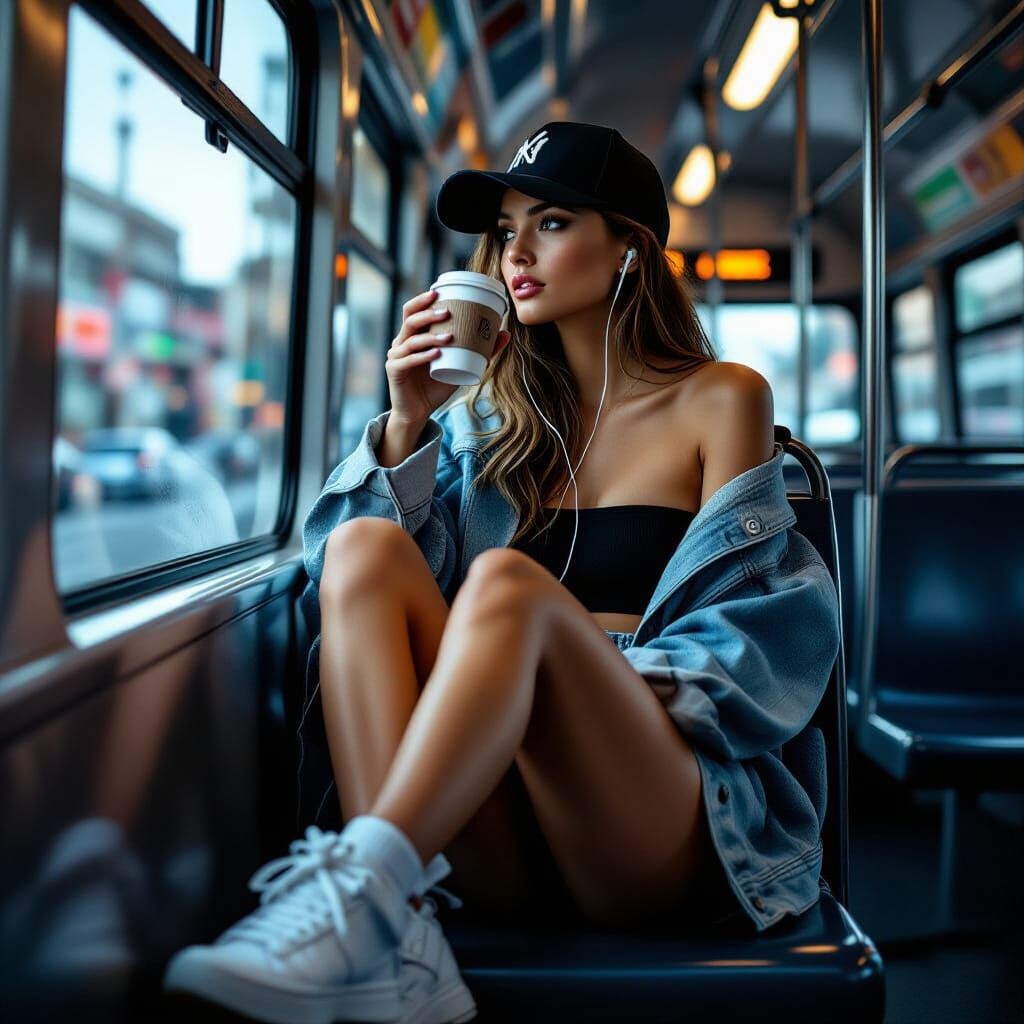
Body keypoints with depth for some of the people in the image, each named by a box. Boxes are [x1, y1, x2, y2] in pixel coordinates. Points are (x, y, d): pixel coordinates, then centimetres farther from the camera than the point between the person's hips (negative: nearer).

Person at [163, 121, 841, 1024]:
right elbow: (364, 571, 10)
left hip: (662, 829, -3)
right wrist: (408, 422, -2)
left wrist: (607, 691, -13)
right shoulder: (494, 415, 15)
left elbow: (741, 614, 1)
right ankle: (398, 946, -33)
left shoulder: (721, 401, 7)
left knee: (507, 580, -29)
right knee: (366, 546, -20)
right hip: (490, 821, 3)